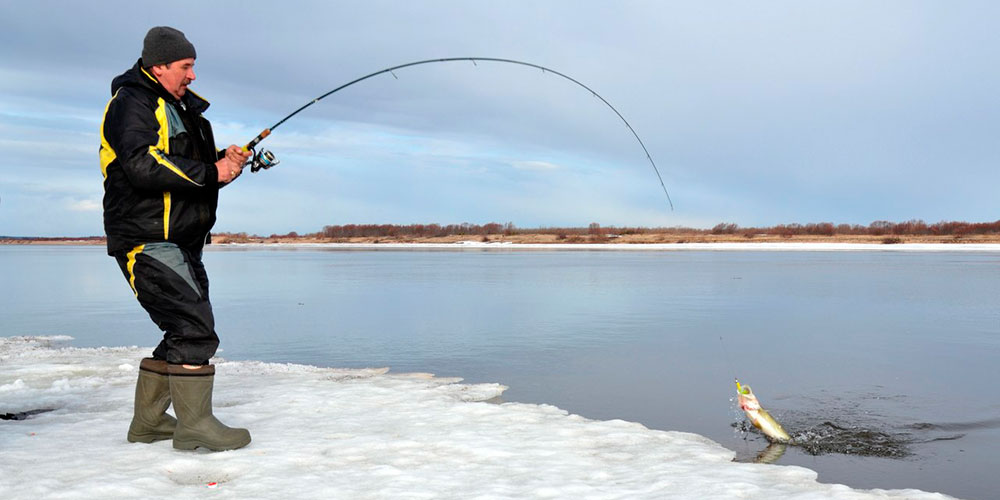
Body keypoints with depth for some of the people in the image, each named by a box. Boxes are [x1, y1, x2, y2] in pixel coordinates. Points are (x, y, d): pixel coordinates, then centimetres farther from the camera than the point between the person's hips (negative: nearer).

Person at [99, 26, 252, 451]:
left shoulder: (180, 107, 22)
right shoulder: (131, 103, -9)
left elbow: (189, 164, 27)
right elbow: (144, 166, -24)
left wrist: (225, 159, 6)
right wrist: (211, 173, -20)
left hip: (181, 241, 10)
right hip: (148, 241, -10)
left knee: (184, 333, 13)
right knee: (195, 328, -15)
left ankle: (149, 421, 23)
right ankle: (195, 425, -8)